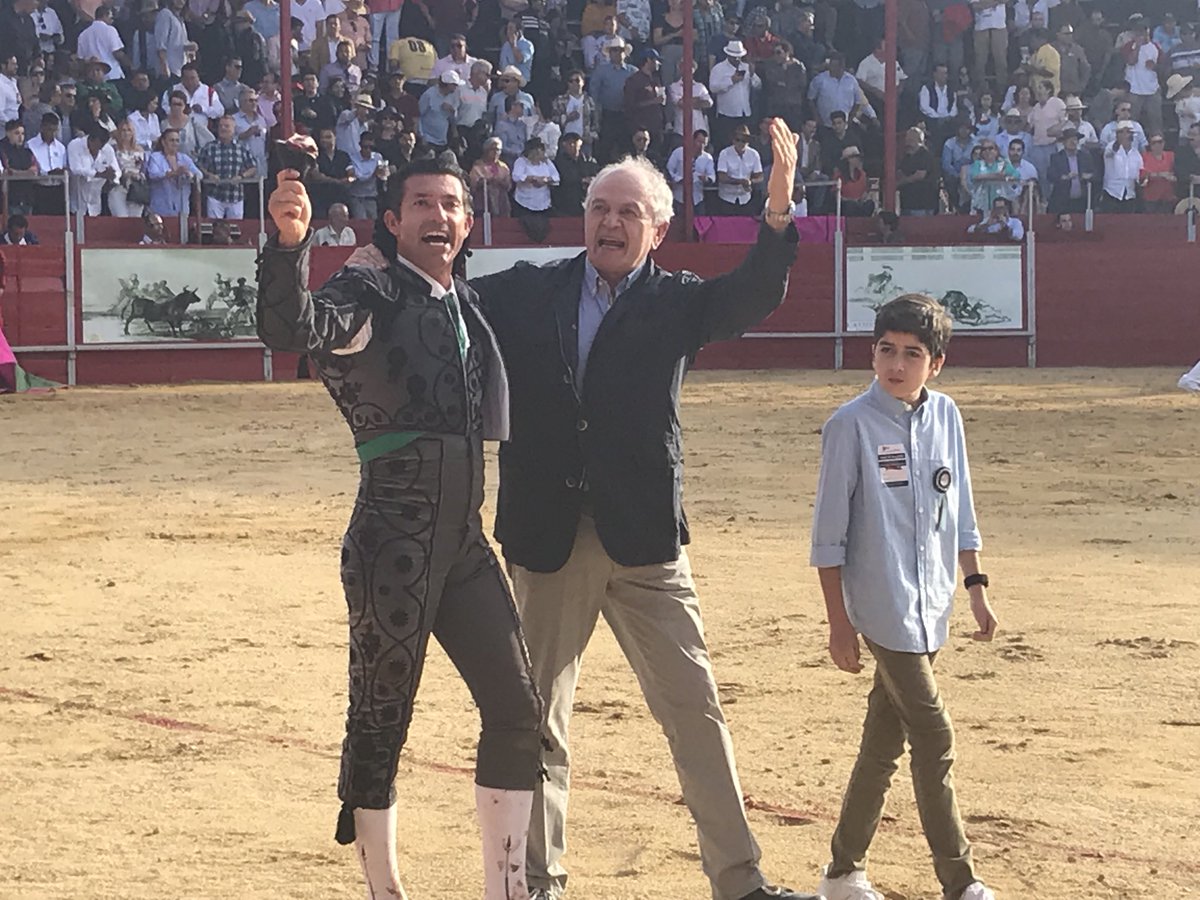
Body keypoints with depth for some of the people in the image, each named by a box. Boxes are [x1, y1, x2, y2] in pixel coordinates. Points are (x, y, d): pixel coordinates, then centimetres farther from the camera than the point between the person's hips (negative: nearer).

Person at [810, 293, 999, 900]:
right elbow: (829, 534, -7)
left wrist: (975, 586, 13)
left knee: (885, 741, 12)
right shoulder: (851, 425, -10)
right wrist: (839, 621, -9)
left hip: (930, 609, 6)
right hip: (884, 607, -6)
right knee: (935, 740, -8)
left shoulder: (945, 416, 6)